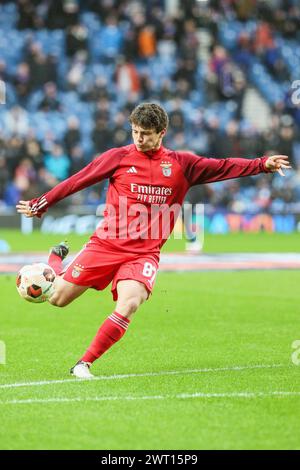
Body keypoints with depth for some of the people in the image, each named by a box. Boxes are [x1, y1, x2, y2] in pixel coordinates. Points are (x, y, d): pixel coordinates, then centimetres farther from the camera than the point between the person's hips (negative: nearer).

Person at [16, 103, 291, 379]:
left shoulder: (181, 164, 4)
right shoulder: (119, 157, 0)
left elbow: (222, 168, 4)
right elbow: (77, 181, 6)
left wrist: (263, 165, -6)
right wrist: (41, 204, 8)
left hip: (144, 253, 0)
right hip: (106, 244, 0)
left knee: (129, 304, -27)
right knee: (58, 298, 1)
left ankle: (84, 364, -14)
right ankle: (57, 259, 38)